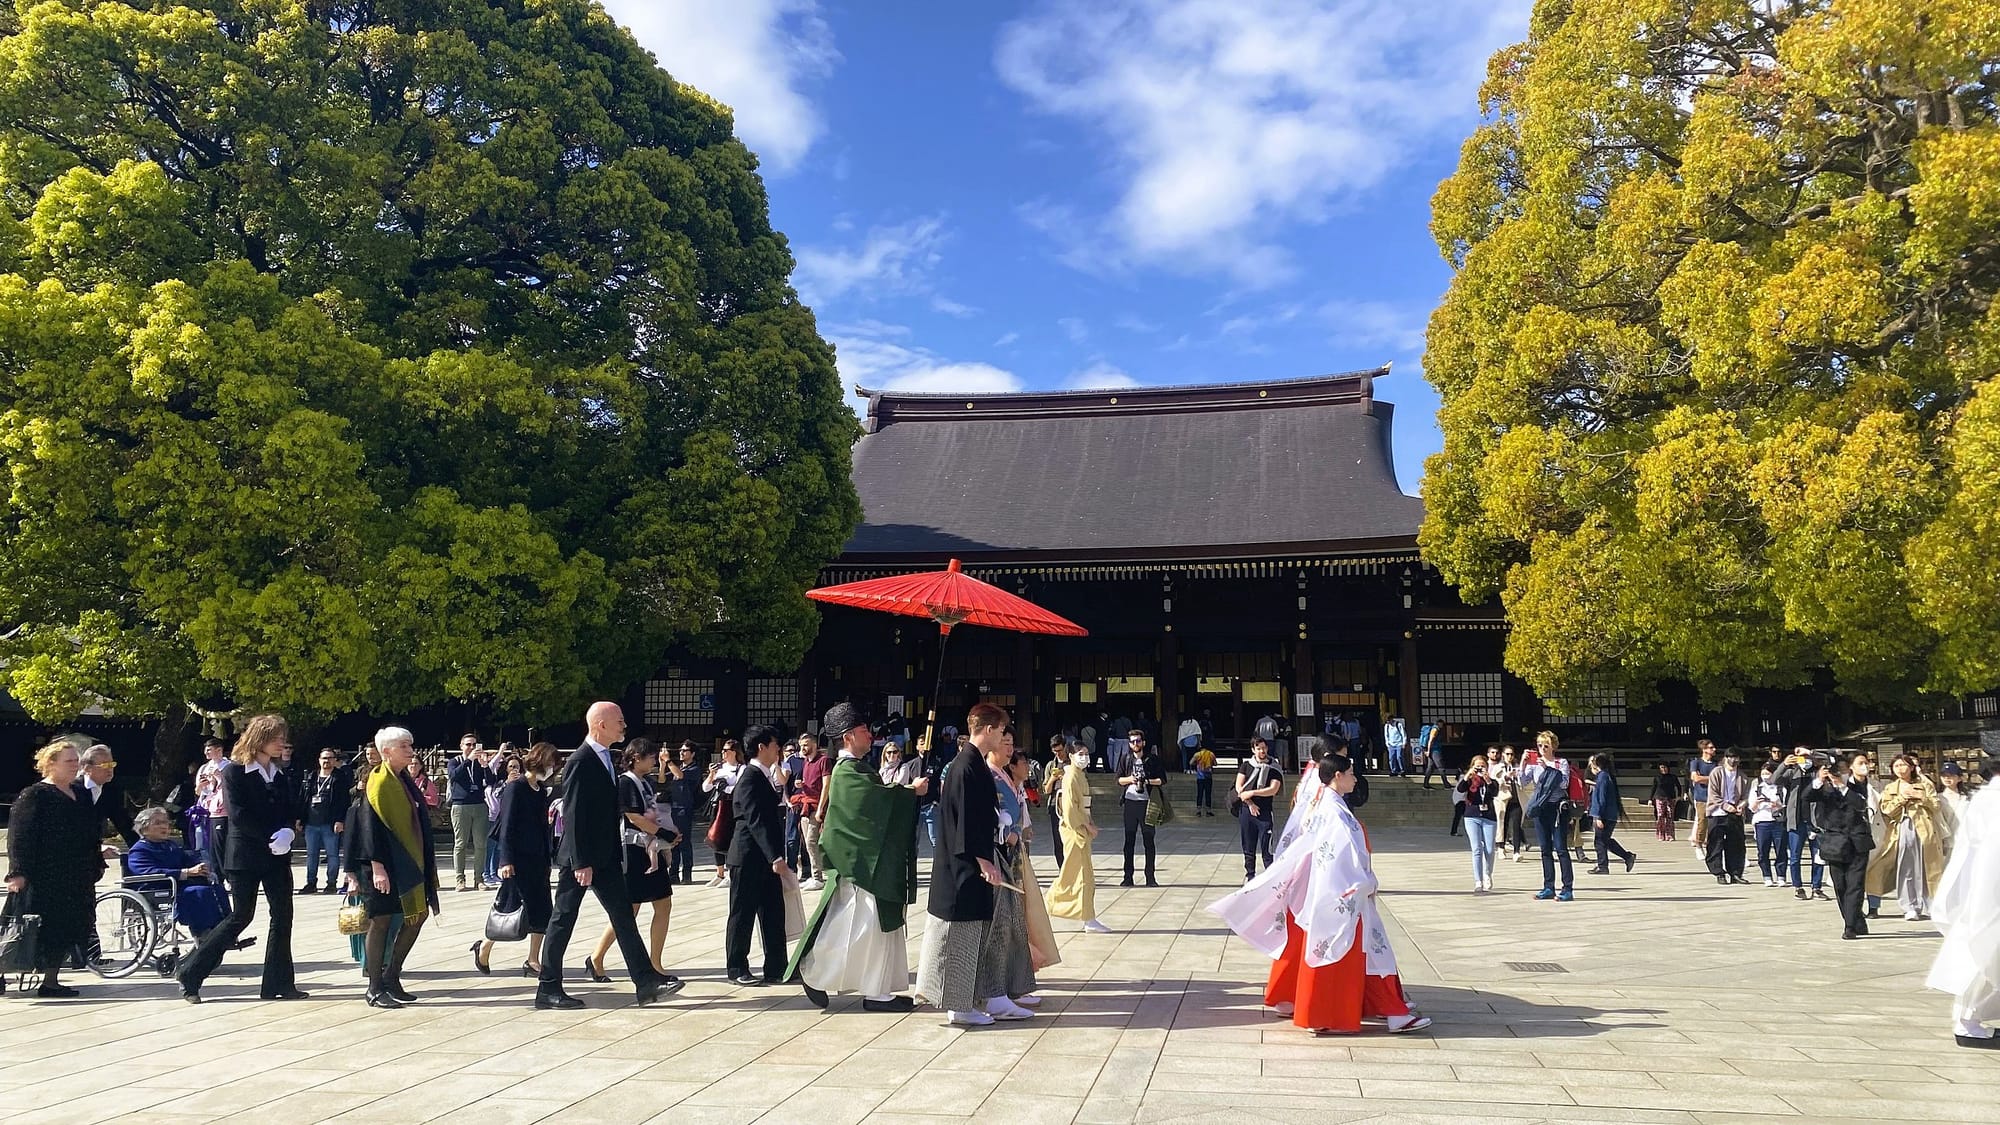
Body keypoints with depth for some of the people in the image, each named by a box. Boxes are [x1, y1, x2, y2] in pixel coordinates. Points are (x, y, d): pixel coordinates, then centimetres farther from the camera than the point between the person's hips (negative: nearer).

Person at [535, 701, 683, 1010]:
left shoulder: (604, 758, 11)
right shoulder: (580, 762, -17)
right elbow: (573, 816, -20)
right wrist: (581, 863, -22)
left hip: (605, 856, 9)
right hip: (581, 858, -9)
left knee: (624, 916, 5)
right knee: (564, 919, 3)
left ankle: (646, 982, 4)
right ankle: (548, 989, 14)